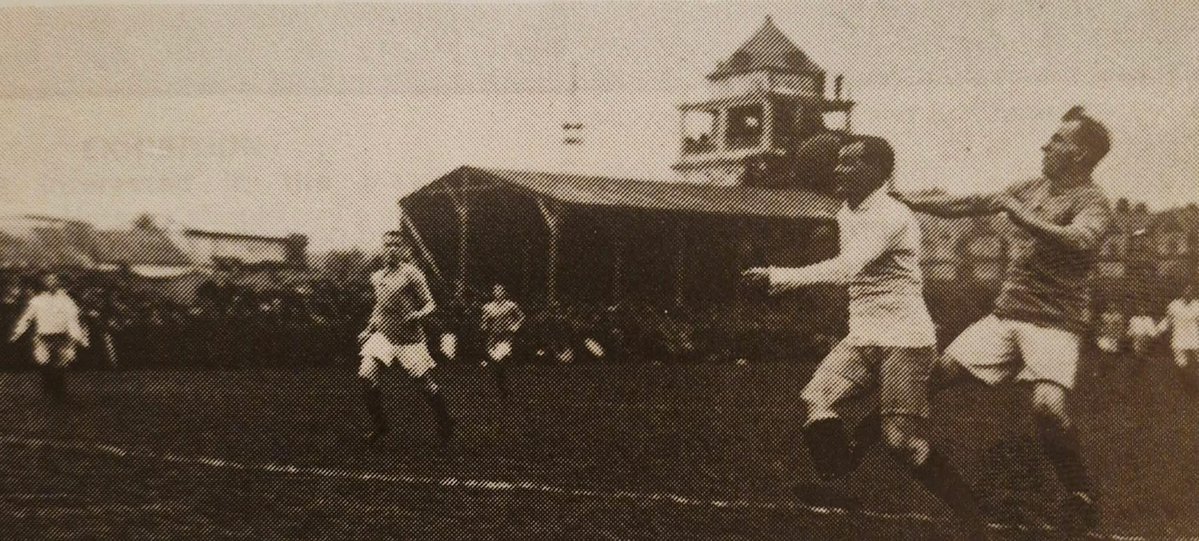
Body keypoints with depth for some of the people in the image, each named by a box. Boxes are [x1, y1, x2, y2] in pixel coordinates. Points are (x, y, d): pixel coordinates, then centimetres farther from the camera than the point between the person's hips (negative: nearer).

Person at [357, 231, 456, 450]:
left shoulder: (411, 274, -8)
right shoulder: (376, 277, 10)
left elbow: (430, 304, -8)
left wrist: (418, 315, -28)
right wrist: (368, 330, 20)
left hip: (409, 340, -5)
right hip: (383, 335, 5)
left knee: (426, 385, 0)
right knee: (366, 377, -14)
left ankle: (446, 427, 22)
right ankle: (379, 425, 4)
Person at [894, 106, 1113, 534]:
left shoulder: (1091, 201, -8)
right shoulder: (1033, 188, 13)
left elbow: (1080, 241, -28)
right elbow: (969, 205, 16)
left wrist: (1019, 212, -25)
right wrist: (909, 200, 13)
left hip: (1055, 322, -6)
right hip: (1006, 313, 7)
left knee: (1048, 404, -29)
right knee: (937, 372, 0)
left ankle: (1082, 499, -8)